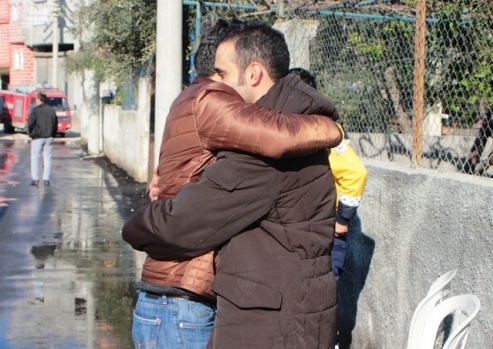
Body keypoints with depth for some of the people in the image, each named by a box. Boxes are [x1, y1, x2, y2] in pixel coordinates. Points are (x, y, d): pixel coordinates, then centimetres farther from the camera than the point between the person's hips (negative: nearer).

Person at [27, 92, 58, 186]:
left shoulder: (35, 110, -8)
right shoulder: (52, 110, 9)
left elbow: (30, 124, -11)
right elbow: (56, 124, 11)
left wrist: (31, 134, 5)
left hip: (38, 138, -4)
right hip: (49, 138, 4)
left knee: (35, 158, 3)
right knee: (47, 158, 6)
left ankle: (35, 179, -2)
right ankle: (46, 179, 3)